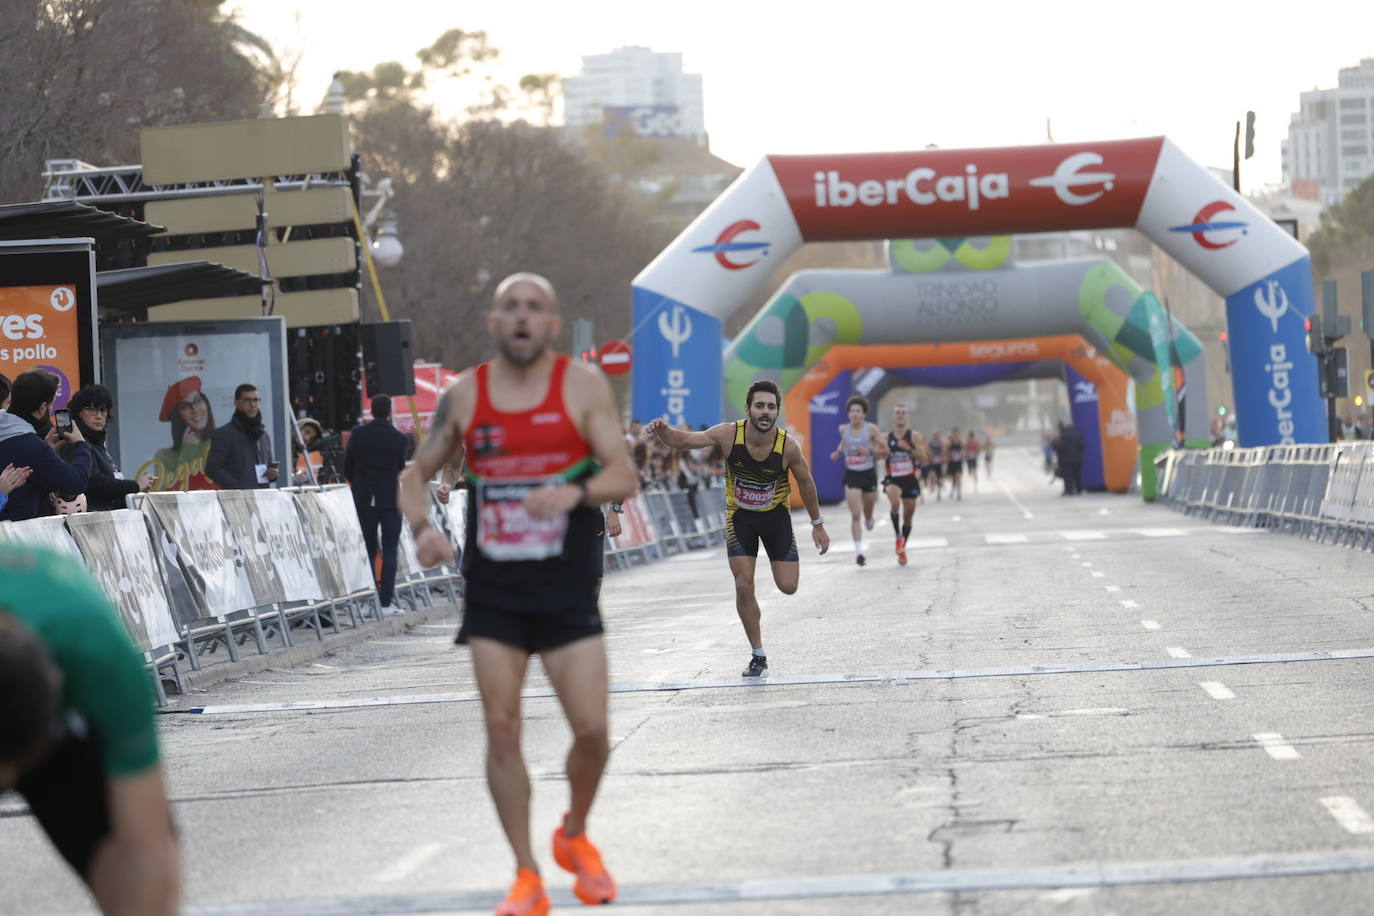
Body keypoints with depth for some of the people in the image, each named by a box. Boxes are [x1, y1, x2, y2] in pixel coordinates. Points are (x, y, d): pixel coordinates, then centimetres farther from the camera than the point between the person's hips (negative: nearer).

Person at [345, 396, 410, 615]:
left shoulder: (358, 434, -3)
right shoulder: (399, 438, -4)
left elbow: (347, 467, 1)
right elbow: (401, 469, 6)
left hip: (364, 499, 1)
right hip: (391, 500, -1)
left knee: (368, 551, 8)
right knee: (390, 551, 2)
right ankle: (386, 602, -4)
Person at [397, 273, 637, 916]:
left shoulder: (583, 385, -3)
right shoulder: (464, 395, 3)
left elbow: (624, 477, -8)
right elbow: (417, 473, 13)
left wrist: (576, 492, -29)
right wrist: (422, 528, -8)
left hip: (568, 591, -1)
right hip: (492, 591, 1)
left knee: (592, 730, -5)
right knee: (501, 730, -2)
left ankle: (575, 837, 25)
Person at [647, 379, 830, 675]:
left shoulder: (788, 446, -23)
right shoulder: (729, 434, -23)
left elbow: (806, 484, -5)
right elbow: (682, 440, -17)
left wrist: (817, 524, 4)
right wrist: (662, 431, -40)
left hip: (776, 516, 0)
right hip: (739, 517, 0)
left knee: (788, 586, -5)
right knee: (744, 587, -9)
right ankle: (758, 656, 6)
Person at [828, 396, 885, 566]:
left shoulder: (872, 429, -8)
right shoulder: (843, 429, 1)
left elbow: (885, 451, -6)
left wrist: (870, 452, -23)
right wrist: (838, 452, 6)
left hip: (868, 474, 0)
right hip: (851, 475, 1)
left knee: (867, 512, 16)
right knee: (855, 514, -11)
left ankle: (869, 521, 54)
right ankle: (858, 550, -13)